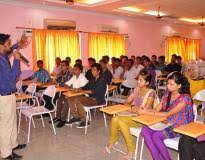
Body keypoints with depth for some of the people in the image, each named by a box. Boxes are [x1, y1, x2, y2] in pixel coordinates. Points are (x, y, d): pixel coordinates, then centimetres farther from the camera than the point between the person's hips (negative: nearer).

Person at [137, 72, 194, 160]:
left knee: (156, 136, -30)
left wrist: (147, 113, -22)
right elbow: (157, 110, 4)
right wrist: (144, 110, -17)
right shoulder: (167, 95, 5)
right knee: (145, 129, -20)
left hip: (179, 127, -6)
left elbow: (168, 114, -20)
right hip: (166, 123, 7)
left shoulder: (185, 98, -16)